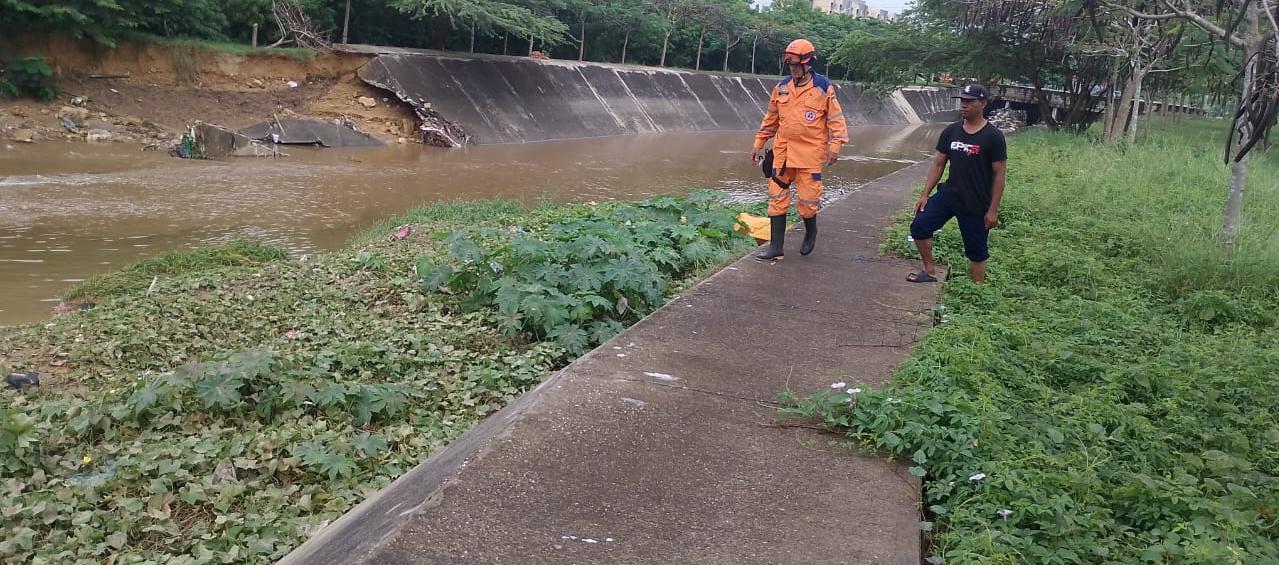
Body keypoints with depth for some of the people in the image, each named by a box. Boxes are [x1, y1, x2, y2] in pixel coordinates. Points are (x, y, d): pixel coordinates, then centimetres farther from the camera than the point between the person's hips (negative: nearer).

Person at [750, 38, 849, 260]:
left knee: (808, 199, -1)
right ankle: (776, 245, 9)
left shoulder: (823, 88, -4)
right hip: (783, 151, 4)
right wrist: (758, 144, 16)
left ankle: (810, 232, 29)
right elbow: (770, 119, 16)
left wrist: (835, 145, -11)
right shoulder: (781, 88, 8)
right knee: (777, 197, 2)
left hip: (810, 152, -4)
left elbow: (836, 118, -2)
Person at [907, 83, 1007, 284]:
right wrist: (925, 195, 3)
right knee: (920, 225, -8)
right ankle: (929, 271, 9)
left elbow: (999, 174, -9)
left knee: (977, 252, 5)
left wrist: (993, 209, -12)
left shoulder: (993, 136, -10)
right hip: (948, 194, 5)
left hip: (976, 205, -5)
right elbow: (938, 164, 8)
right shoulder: (951, 131, 3)